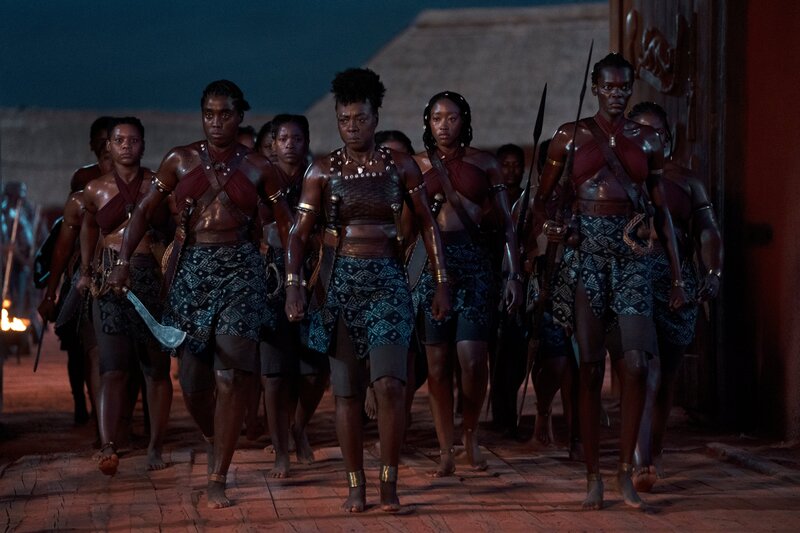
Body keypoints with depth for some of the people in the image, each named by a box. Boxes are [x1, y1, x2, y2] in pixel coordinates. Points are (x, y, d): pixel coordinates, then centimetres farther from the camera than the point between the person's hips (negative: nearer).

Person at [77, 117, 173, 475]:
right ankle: (108, 448, -22)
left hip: (153, 279, 0)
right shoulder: (96, 190, 8)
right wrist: (86, 270, 17)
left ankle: (155, 447, 14)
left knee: (156, 368, 5)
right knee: (113, 368, -12)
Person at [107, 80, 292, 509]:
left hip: (240, 269, -1)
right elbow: (144, 211, 6)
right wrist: (122, 261, -5)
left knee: (230, 374, -12)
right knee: (192, 379, 2)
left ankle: (217, 480, -6)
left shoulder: (257, 167, 6)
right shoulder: (180, 160, 7)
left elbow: (287, 224, 11)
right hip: (191, 268, 1)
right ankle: (214, 440, 34)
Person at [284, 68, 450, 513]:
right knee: (347, 389, 3)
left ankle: (390, 481, -4)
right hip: (339, 280, 1)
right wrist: (293, 284, -9)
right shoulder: (323, 171, 3)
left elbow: (428, 224, 8)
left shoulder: (400, 167, 4)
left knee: (390, 384, -14)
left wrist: (442, 282, 4)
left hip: (386, 279, -1)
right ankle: (356, 484, 12)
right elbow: (300, 233, 2)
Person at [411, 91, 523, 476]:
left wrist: (513, 275, 1)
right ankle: (446, 450, 7)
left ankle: (471, 435, 12)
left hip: (473, 260, -1)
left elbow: (506, 224, 9)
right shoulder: (416, 166, 11)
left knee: (472, 358, -11)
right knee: (437, 362, -1)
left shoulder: (484, 163, 10)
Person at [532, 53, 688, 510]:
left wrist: (677, 274, 10)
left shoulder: (648, 140, 11)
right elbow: (544, 198, 8)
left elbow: (662, 208, 13)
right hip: (587, 250, -1)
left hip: (632, 253, 1)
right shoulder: (572, 136, 5)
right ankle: (594, 476, 5)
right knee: (591, 367, -1)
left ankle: (626, 470, 3)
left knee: (636, 363, -10)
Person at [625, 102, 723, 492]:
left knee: (667, 376, 7)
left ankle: (654, 455, 21)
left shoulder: (685, 180, 15)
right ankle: (642, 464, -18)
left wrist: (713, 273, -8)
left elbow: (707, 232, 9)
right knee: (646, 373, -16)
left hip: (678, 281, 3)